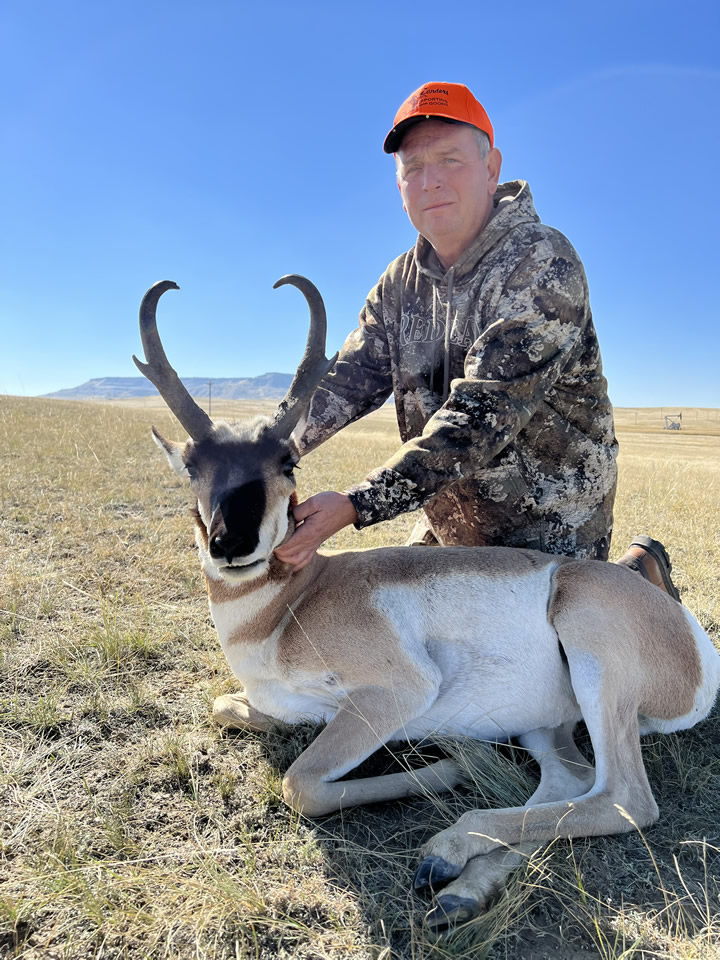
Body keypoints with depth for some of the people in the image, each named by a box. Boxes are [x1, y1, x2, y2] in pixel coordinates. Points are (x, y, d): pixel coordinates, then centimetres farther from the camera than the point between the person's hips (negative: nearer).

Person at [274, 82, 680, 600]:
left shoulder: (543, 265, -22)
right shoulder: (400, 284, 2)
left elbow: (483, 416, -31)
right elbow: (347, 381, -6)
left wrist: (355, 506, -38)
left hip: (550, 530, -6)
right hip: (446, 526, 7)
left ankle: (640, 575, 18)